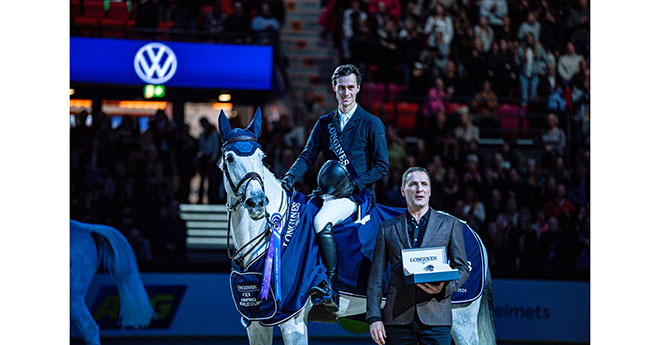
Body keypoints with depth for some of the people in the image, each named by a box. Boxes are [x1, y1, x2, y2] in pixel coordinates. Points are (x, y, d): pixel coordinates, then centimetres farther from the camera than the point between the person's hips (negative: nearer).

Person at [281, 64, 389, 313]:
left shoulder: (371, 124, 1)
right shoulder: (324, 123, 15)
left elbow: (382, 166, -2)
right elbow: (307, 157, 9)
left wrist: (353, 185, -15)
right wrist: (290, 177, -11)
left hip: (357, 196, -6)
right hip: (327, 193, 6)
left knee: (321, 221, -33)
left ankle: (330, 289, -27)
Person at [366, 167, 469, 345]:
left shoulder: (450, 224, 12)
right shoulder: (387, 228, 12)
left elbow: (462, 268, 10)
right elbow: (376, 277, 9)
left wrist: (444, 287, -12)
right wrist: (374, 317, -1)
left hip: (435, 317, -1)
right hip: (398, 319, 1)